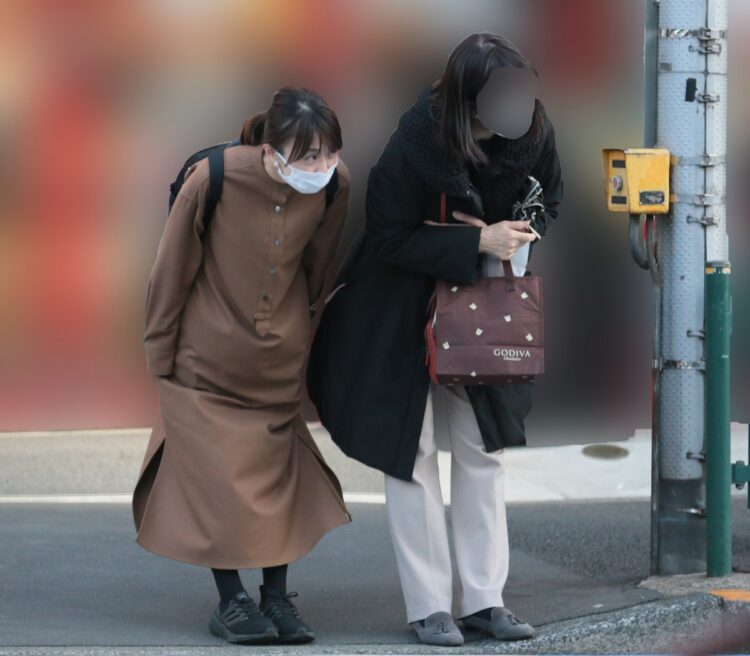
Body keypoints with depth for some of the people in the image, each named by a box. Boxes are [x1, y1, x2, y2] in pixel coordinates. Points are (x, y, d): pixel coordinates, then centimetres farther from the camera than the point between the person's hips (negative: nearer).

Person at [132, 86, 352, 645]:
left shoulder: (333, 185, -16)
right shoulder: (214, 178, -25)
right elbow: (172, 269, -11)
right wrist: (160, 353, -2)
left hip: (279, 362, 3)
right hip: (207, 357, -3)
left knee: (277, 473, 7)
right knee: (215, 473, -2)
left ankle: (277, 597, 16)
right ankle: (231, 600, 10)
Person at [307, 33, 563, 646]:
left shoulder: (534, 131, -15)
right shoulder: (415, 142, -28)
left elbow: (548, 202, 3)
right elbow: (392, 237, -22)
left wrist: (512, 235, -19)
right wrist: (479, 241, -30)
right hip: (399, 314, -4)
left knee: (483, 448, 8)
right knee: (410, 450, 1)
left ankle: (483, 598, 16)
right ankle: (429, 607, 8)